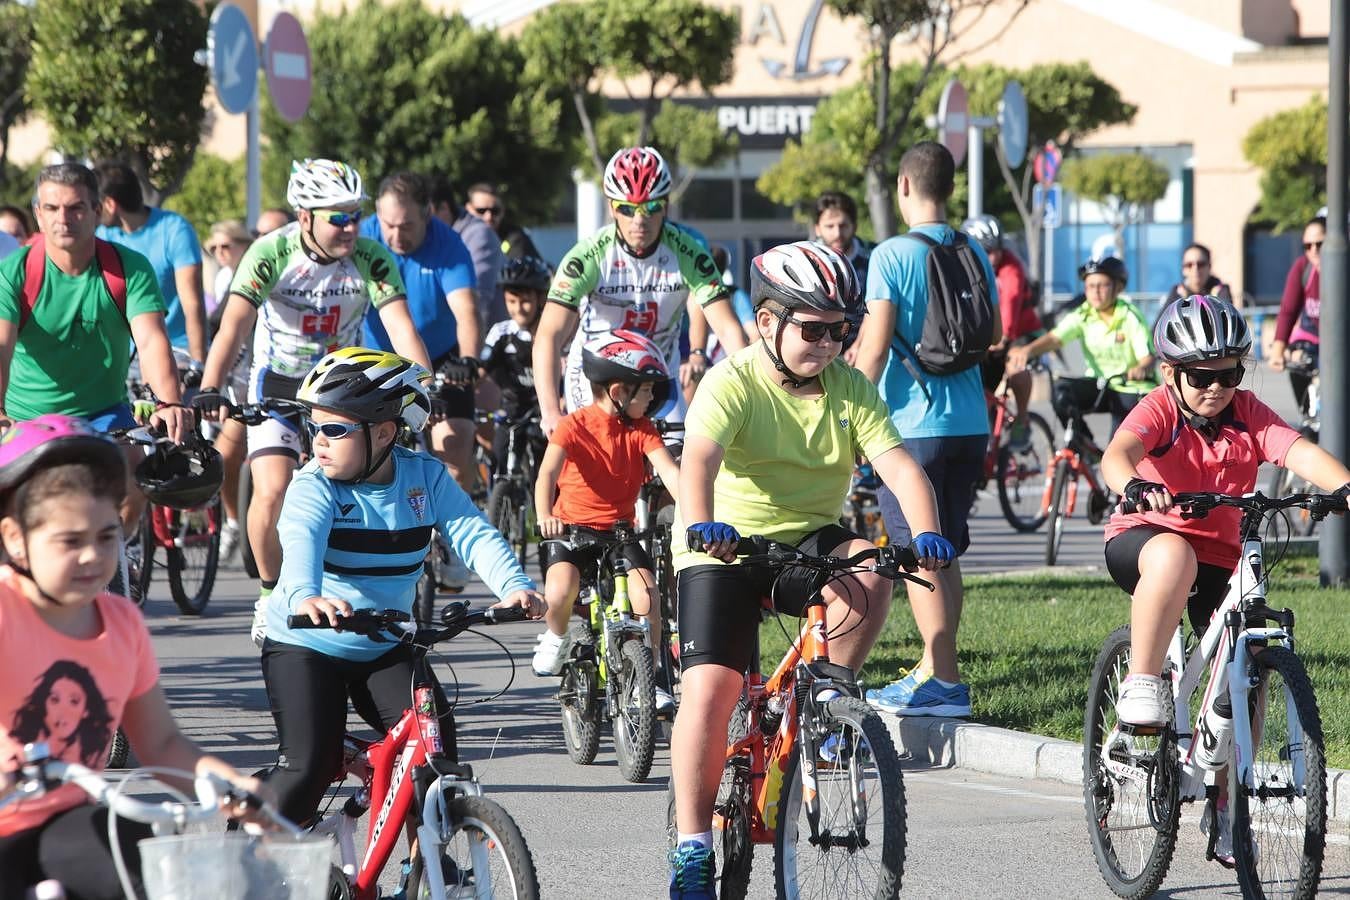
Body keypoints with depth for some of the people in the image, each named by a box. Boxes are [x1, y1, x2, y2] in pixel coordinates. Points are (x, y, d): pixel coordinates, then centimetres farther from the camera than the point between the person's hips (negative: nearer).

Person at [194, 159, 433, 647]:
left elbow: (401, 327, -25)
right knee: (272, 493, -19)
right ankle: (271, 593, 4)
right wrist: (209, 392, -46)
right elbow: (234, 324, -32)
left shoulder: (372, 259, -16)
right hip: (278, 384, -2)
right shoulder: (272, 253, -22)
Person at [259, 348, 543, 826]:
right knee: (309, 767, -16)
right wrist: (305, 596, -61)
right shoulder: (314, 487, -17)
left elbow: (472, 534, -16)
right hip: (305, 647, -3)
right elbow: (301, 541, -38)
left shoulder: (426, 477, -6)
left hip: (385, 650, 3)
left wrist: (514, 586, -37)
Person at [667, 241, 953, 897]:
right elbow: (699, 458, -32)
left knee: (869, 575, -30)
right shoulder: (733, 382, -14)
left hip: (809, 543, 3)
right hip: (727, 548, -3)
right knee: (709, 688, -17)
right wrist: (699, 524, -52)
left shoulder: (850, 389, -2)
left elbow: (899, 467, -13)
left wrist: (926, 533, -33)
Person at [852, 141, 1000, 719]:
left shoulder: (892, 256, -12)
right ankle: (932, 669, 22)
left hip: (912, 424, -6)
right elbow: (994, 336, 16)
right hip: (970, 422, 6)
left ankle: (944, 685, -6)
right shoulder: (974, 253, 7)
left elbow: (875, 348, -15)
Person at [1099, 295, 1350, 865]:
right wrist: (1132, 485, -58)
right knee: (1175, 555, -41)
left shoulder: (1247, 414, -4)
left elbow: (1298, 451, -21)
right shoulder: (1158, 411, -13)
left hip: (1219, 556, 4)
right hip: (1141, 540, -4)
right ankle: (1141, 685, -29)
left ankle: (1225, 807, 6)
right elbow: (1117, 451, -34)